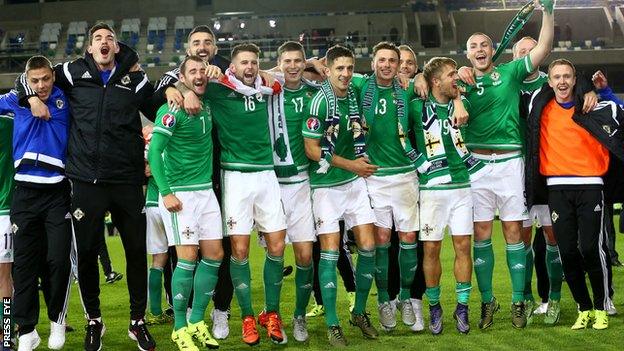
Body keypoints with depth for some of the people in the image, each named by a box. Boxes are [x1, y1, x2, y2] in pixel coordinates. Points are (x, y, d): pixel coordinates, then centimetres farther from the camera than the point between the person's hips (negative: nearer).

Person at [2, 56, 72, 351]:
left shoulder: (64, 100, 1)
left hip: (57, 192, -1)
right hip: (25, 192, 1)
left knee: (58, 260, -5)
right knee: (24, 263, 1)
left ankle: (57, 319, 15)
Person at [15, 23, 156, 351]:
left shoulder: (134, 79, 7)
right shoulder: (74, 73, 6)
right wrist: (33, 97, 2)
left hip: (127, 180, 0)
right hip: (86, 180, 0)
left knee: (136, 250, 5)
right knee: (86, 252, 5)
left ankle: (137, 320, 20)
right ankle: (93, 320, 23)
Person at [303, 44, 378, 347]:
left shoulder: (354, 94, 1)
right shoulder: (320, 101, -15)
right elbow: (312, 150, -14)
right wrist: (351, 164, -9)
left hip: (356, 181, 6)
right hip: (327, 185, -6)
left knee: (368, 247, 4)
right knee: (329, 252, -5)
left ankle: (359, 312, 21)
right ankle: (332, 325, 5)